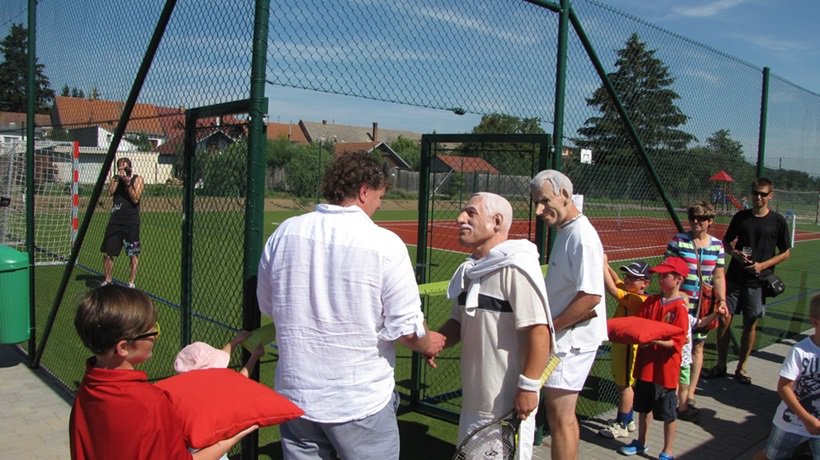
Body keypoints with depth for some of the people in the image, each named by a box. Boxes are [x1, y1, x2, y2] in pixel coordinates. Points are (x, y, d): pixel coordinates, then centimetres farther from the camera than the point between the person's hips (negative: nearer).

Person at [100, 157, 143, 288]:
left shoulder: (137, 180, 0)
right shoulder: (115, 178, 12)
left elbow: (135, 199, -12)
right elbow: (110, 192, -6)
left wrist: (127, 183, -18)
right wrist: (117, 178, -12)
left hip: (131, 222, -4)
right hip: (115, 220, 4)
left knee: (133, 254, 0)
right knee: (107, 252, 4)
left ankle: (131, 283, 10)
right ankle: (107, 281, 19)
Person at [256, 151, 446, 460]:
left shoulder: (284, 233, -4)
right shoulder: (385, 244, -17)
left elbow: (268, 306, 8)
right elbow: (407, 328, -14)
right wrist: (429, 345, 8)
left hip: (295, 396, 4)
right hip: (362, 403, -4)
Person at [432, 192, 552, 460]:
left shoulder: (515, 267, -19)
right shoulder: (471, 269, 8)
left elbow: (538, 331, -22)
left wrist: (528, 386, -20)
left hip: (508, 399, -9)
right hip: (474, 397, 9)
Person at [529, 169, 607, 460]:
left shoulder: (581, 236, -19)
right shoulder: (565, 231, 10)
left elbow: (591, 296, -24)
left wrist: (549, 327, -17)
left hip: (571, 340, -10)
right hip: (564, 338, 10)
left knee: (560, 417, -1)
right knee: (562, 415, 19)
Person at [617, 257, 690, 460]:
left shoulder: (680, 307, -15)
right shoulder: (651, 301, 3)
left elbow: (677, 342, -18)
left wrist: (654, 340, -30)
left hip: (666, 369, -6)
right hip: (645, 364, 6)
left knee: (668, 413, 9)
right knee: (643, 406, 20)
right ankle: (640, 443, 38)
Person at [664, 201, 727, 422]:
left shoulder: (717, 245, 6)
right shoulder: (678, 240, -5)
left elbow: (718, 276, 10)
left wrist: (722, 300, -1)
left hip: (704, 306, 4)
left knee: (698, 346, 11)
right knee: (683, 352, -5)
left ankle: (689, 395, 24)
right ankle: (683, 403, 5)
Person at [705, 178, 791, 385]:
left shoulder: (777, 221, -1)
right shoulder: (741, 217, 4)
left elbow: (786, 253, 4)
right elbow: (726, 243, 13)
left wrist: (763, 265, -11)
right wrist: (735, 253, -9)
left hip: (757, 281, -1)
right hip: (734, 278, 2)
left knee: (750, 325, 5)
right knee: (724, 320, 1)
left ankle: (740, 368, 20)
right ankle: (721, 365, 16)